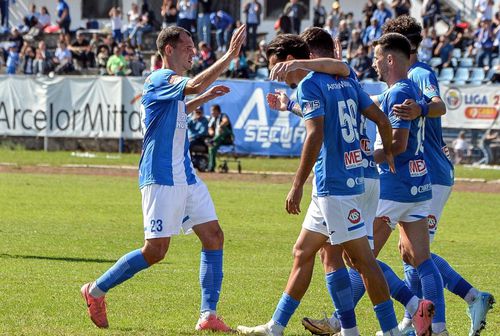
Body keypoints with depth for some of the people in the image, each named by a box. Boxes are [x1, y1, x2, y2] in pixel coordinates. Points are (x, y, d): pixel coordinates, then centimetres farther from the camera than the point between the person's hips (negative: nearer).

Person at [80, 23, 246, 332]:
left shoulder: (172, 82, 16)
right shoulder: (159, 79, -13)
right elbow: (194, 85, -33)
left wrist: (204, 98, 27)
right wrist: (230, 55, -31)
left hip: (185, 177, 9)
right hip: (161, 179, -9)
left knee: (214, 236, 0)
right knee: (155, 251, -8)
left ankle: (209, 316, 0)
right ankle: (96, 291, 9)